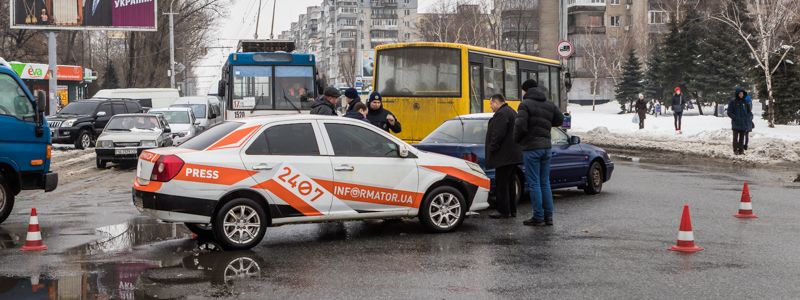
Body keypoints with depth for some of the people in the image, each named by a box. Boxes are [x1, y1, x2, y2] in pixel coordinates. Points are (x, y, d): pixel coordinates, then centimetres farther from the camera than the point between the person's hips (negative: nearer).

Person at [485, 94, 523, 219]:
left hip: (504, 156, -11)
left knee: (501, 184, -6)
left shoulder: (502, 114, -15)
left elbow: (498, 135, -23)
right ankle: (512, 210, 20)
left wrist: (491, 149, -14)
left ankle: (503, 211, -5)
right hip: (513, 155, 11)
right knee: (509, 183, 16)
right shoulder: (511, 112, 19)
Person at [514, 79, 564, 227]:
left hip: (531, 148, -7)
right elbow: (560, 120, 19)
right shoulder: (549, 104, 10)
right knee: (545, 183, 12)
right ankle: (548, 216, 12)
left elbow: (520, 125, -19)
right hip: (546, 147, 7)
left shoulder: (526, 104, -11)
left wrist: (517, 139, -1)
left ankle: (538, 217, -1)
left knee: (534, 183, -2)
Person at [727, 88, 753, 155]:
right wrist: (735, 118, -15)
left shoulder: (745, 102, 9)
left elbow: (749, 111, 18)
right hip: (736, 123, -4)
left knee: (742, 138, 7)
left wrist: (750, 118, 1)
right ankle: (735, 150, 0)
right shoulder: (732, 102, -3)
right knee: (735, 137, -5)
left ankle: (741, 150, 12)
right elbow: (729, 113, -3)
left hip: (744, 123, 4)